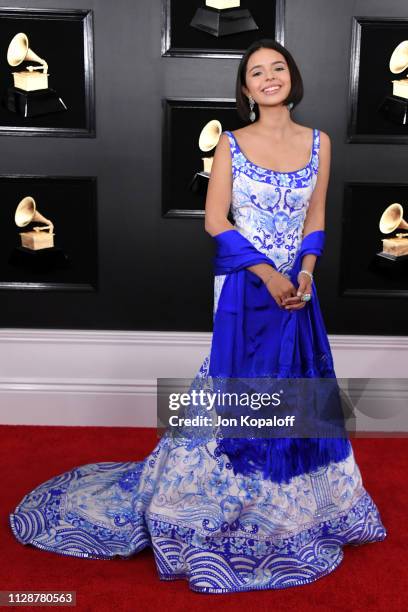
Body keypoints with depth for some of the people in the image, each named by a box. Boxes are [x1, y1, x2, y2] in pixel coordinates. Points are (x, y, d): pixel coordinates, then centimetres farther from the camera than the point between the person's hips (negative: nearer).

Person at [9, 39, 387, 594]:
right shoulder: (230, 144, -3)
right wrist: (268, 275, -15)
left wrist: (305, 271, -8)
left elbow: (316, 216, 9)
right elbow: (215, 221, -7)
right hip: (244, 286, -4)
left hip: (297, 286, 4)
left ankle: (289, 506, 31)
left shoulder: (318, 142, 6)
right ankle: (236, 493, 20)